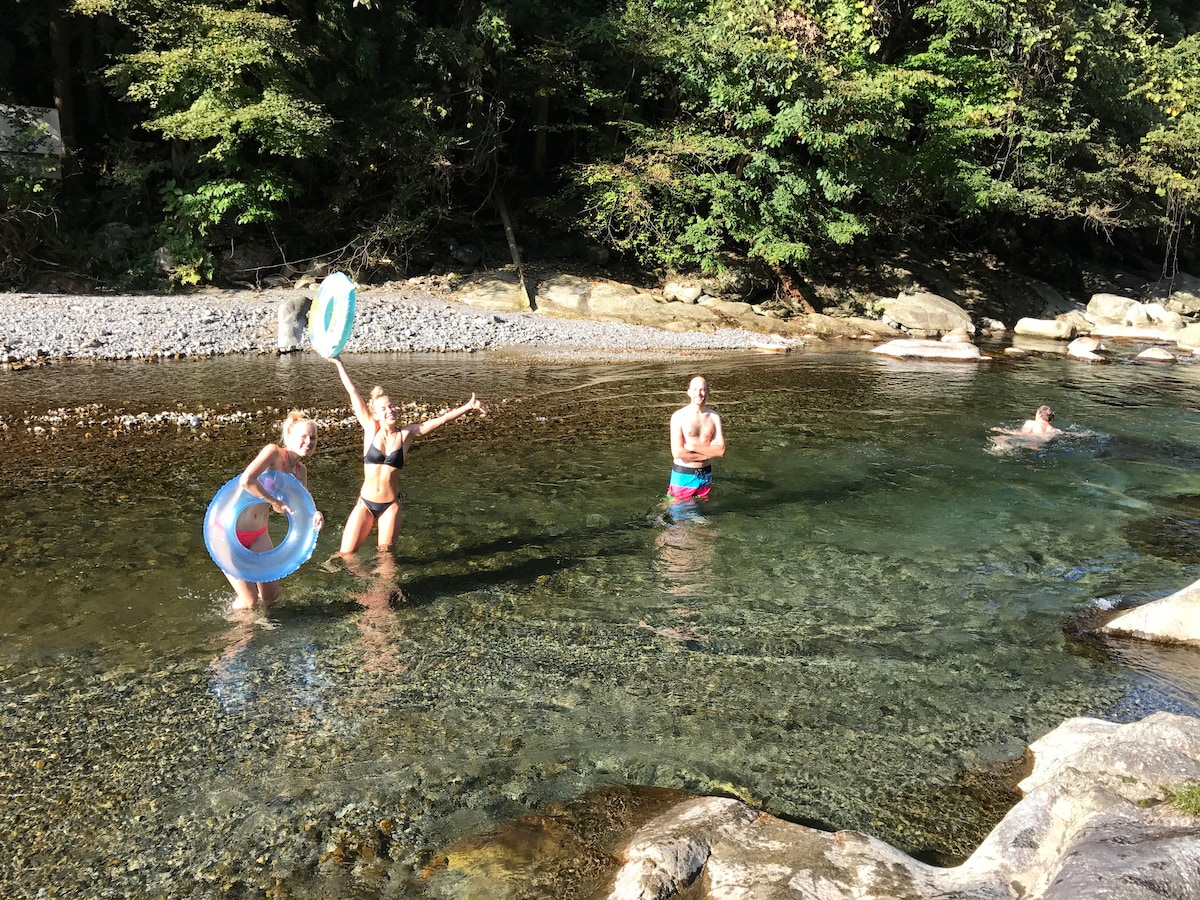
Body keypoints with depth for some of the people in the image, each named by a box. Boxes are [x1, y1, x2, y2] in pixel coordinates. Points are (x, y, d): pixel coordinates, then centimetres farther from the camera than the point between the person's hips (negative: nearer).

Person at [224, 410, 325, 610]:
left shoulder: (300, 471, 4)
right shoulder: (274, 452, -18)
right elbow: (246, 481, -33)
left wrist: (315, 516, -19)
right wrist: (275, 501, -23)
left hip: (258, 533, 7)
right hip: (230, 530, -7)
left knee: (270, 596, 11)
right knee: (249, 602, -1)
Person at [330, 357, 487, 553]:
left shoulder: (406, 433, -3)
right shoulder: (371, 429, -3)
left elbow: (441, 420, -8)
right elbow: (352, 392, -2)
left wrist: (469, 406, -16)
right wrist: (338, 363, 1)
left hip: (391, 505, 0)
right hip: (365, 502, 0)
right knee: (345, 554, -1)